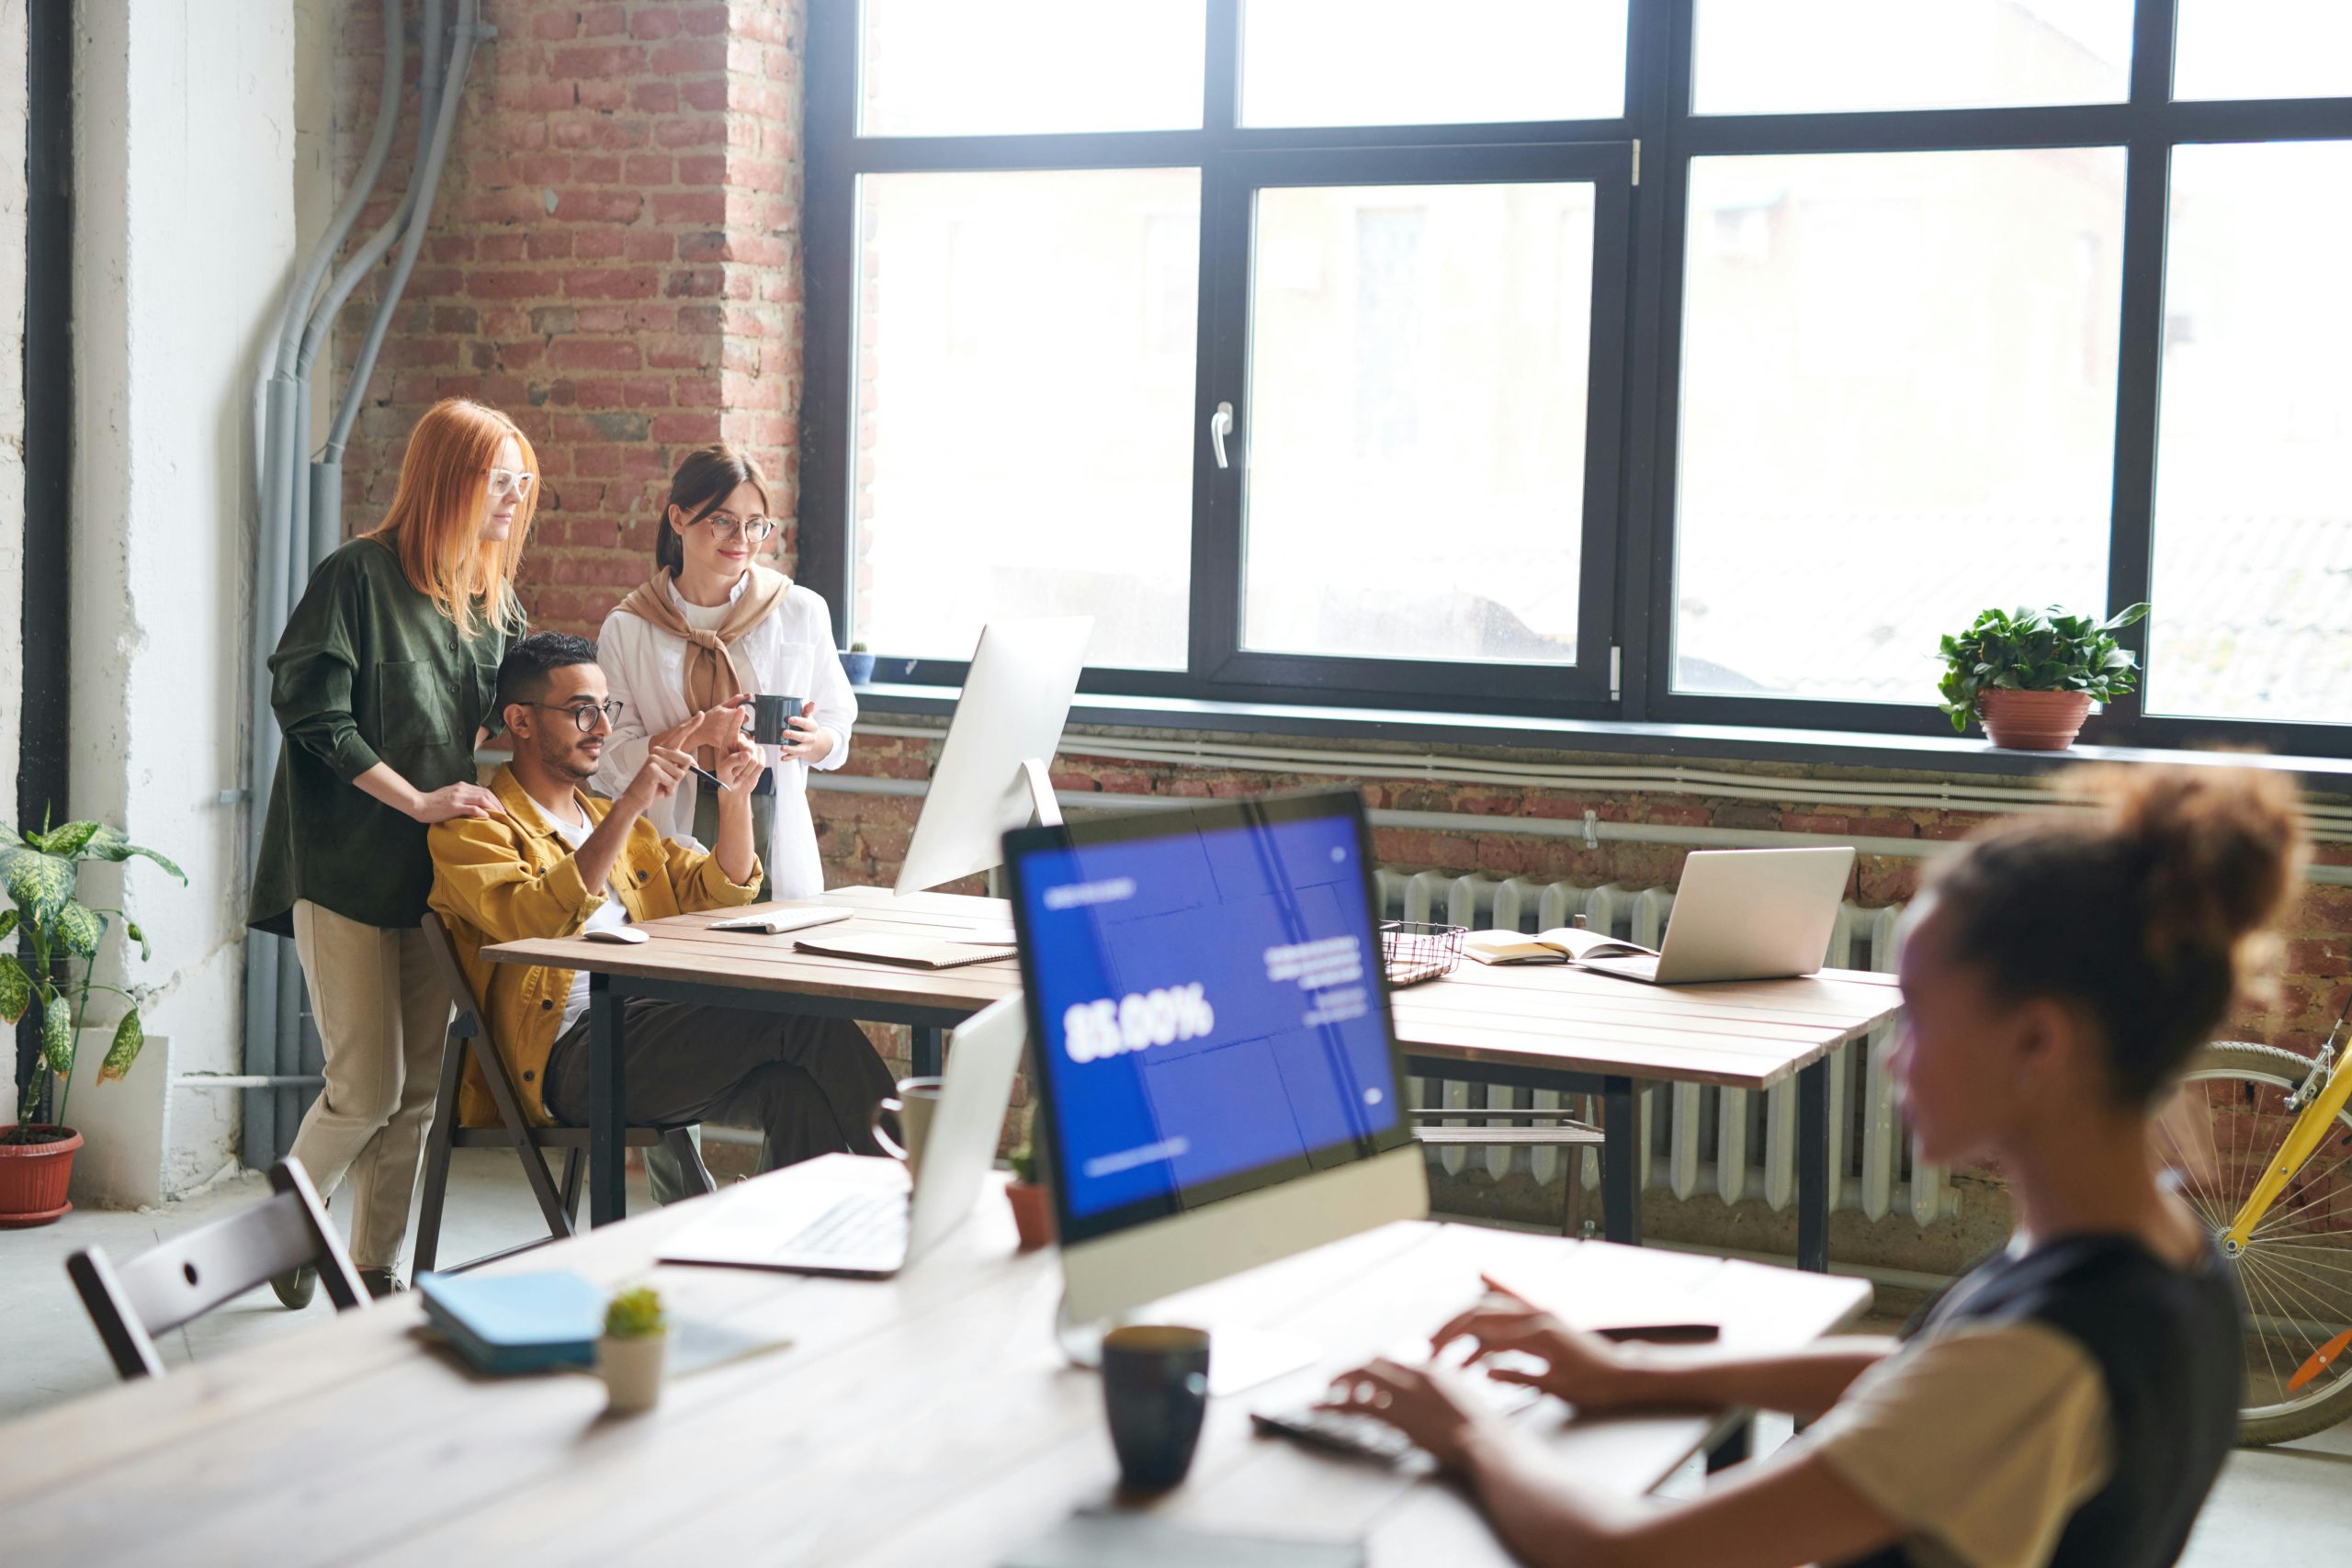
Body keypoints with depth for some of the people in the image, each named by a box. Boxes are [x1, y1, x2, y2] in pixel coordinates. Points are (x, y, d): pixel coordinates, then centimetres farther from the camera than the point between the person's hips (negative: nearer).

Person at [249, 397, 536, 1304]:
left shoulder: (495, 598, 12)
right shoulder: (358, 575, -9)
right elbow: (312, 713, -15)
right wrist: (418, 800, -17)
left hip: (438, 871, 7)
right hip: (346, 869, -6)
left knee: (420, 1086, 7)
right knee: (367, 1086, -7)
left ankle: (376, 1266, 18)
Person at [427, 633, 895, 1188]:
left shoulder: (608, 818, 30)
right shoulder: (474, 828, 6)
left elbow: (716, 893, 25)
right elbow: (534, 922, -14)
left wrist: (735, 798, 7)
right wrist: (630, 805, -19)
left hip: (654, 1028, 7)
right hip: (571, 1055, -7)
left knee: (796, 1089, -28)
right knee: (804, 1018, -26)